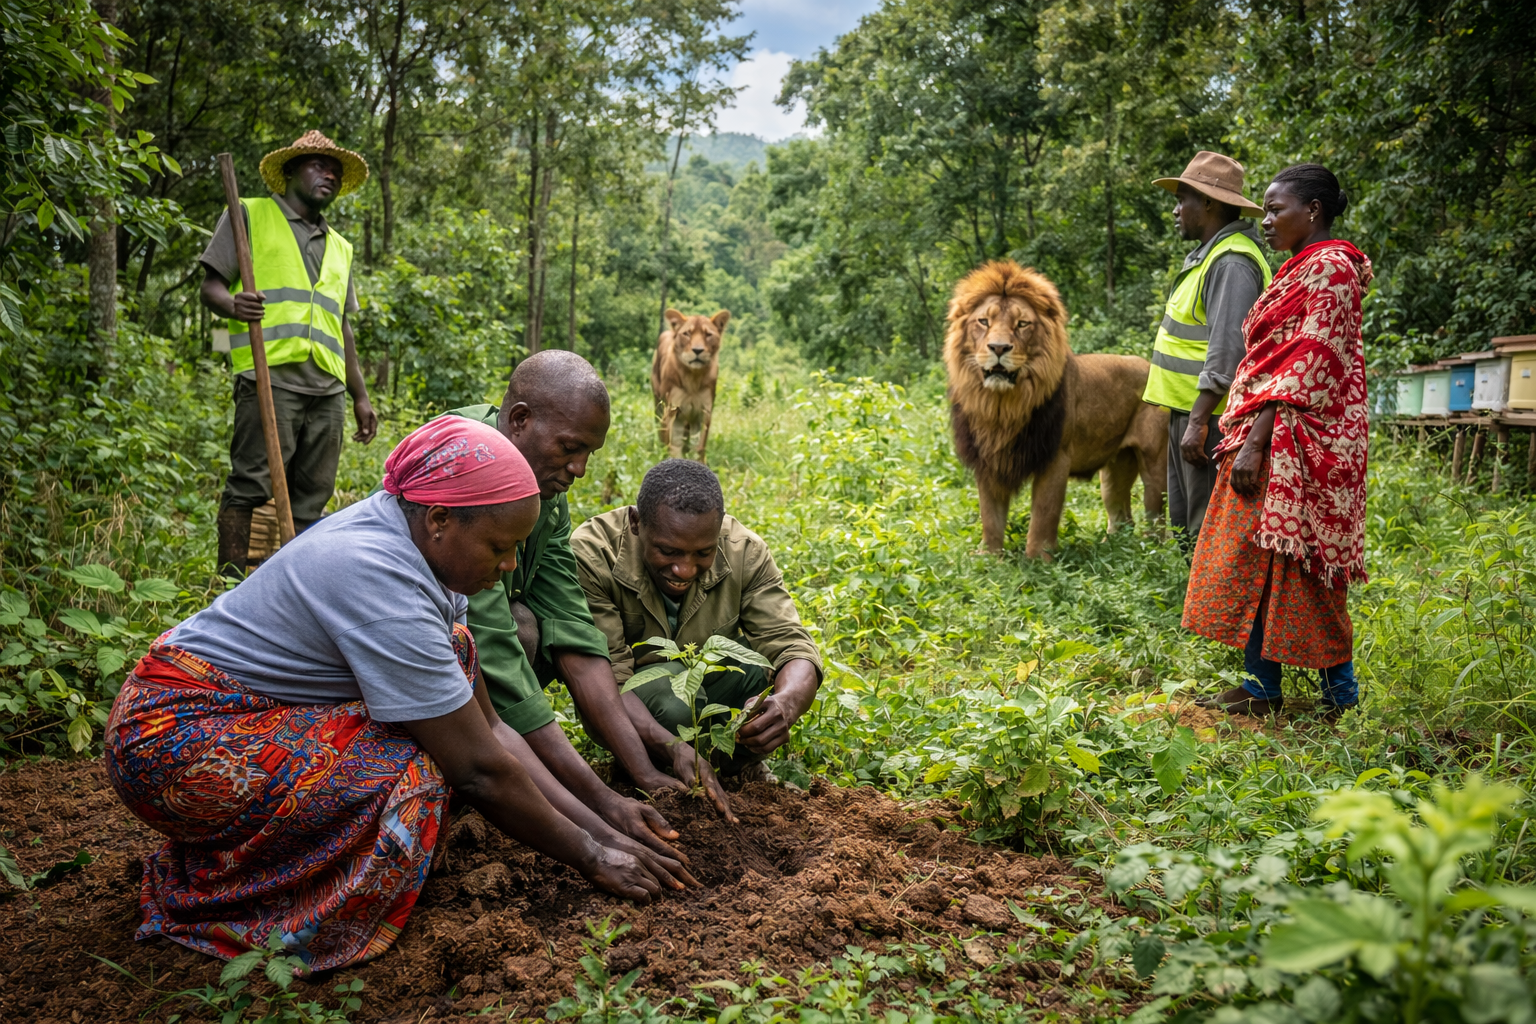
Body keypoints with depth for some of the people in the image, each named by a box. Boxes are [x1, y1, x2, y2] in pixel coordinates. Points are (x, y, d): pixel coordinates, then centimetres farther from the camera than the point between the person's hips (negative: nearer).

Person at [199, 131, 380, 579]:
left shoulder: (340, 248, 28)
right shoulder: (249, 216, 12)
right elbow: (211, 286, 5)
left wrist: (360, 396, 21)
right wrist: (233, 304, -19)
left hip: (327, 389, 5)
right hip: (270, 375, -5)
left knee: (312, 496, 3)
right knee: (249, 485, -8)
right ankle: (229, 584, -3)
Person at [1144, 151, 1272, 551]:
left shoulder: (1232, 262, -16)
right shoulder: (1208, 255, 18)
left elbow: (1228, 349, -24)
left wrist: (1198, 421, -26)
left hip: (1211, 418, -11)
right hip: (1189, 413, 11)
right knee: (1187, 524, 16)